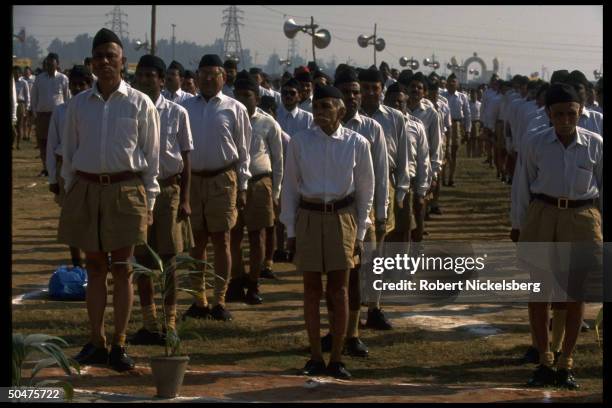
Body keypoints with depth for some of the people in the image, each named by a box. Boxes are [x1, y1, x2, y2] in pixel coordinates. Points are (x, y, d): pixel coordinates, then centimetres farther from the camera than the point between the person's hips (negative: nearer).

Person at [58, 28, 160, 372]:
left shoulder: (140, 104, -2)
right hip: (86, 190, 3)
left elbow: (152, 156, 2)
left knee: (122, 268, 1)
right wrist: (71, 194, 8)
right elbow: (69, 152, 11)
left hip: (125, 190, -2)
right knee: (95, 267, 9)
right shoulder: (79, 104, 5)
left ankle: (119, 344, 8)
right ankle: (96, 341, 15)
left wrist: (149, 202, 1)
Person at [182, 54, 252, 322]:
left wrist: (242, 187, -1)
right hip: (191, 179, 2)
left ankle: (220, 301, 8)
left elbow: (242, 150, 2)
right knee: (196, 240, 8)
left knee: (221, 240, 2)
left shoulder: (234, 109, 0)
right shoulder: (186, 108, 5)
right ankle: (199, 300, 16)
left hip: (222, 179, -2)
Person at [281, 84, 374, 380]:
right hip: (309, 216, 1)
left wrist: (360, 232, 4)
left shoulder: (356, 143, -3)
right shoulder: (299, 142, -2)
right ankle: (315, 358, 14)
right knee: (312, 289, 5)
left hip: (342, 216, -1)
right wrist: (290, 230, 3)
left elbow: (365, 189, 5)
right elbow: (290, 186, 4)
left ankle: (336, 359, 10)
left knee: (339, 290, 1)